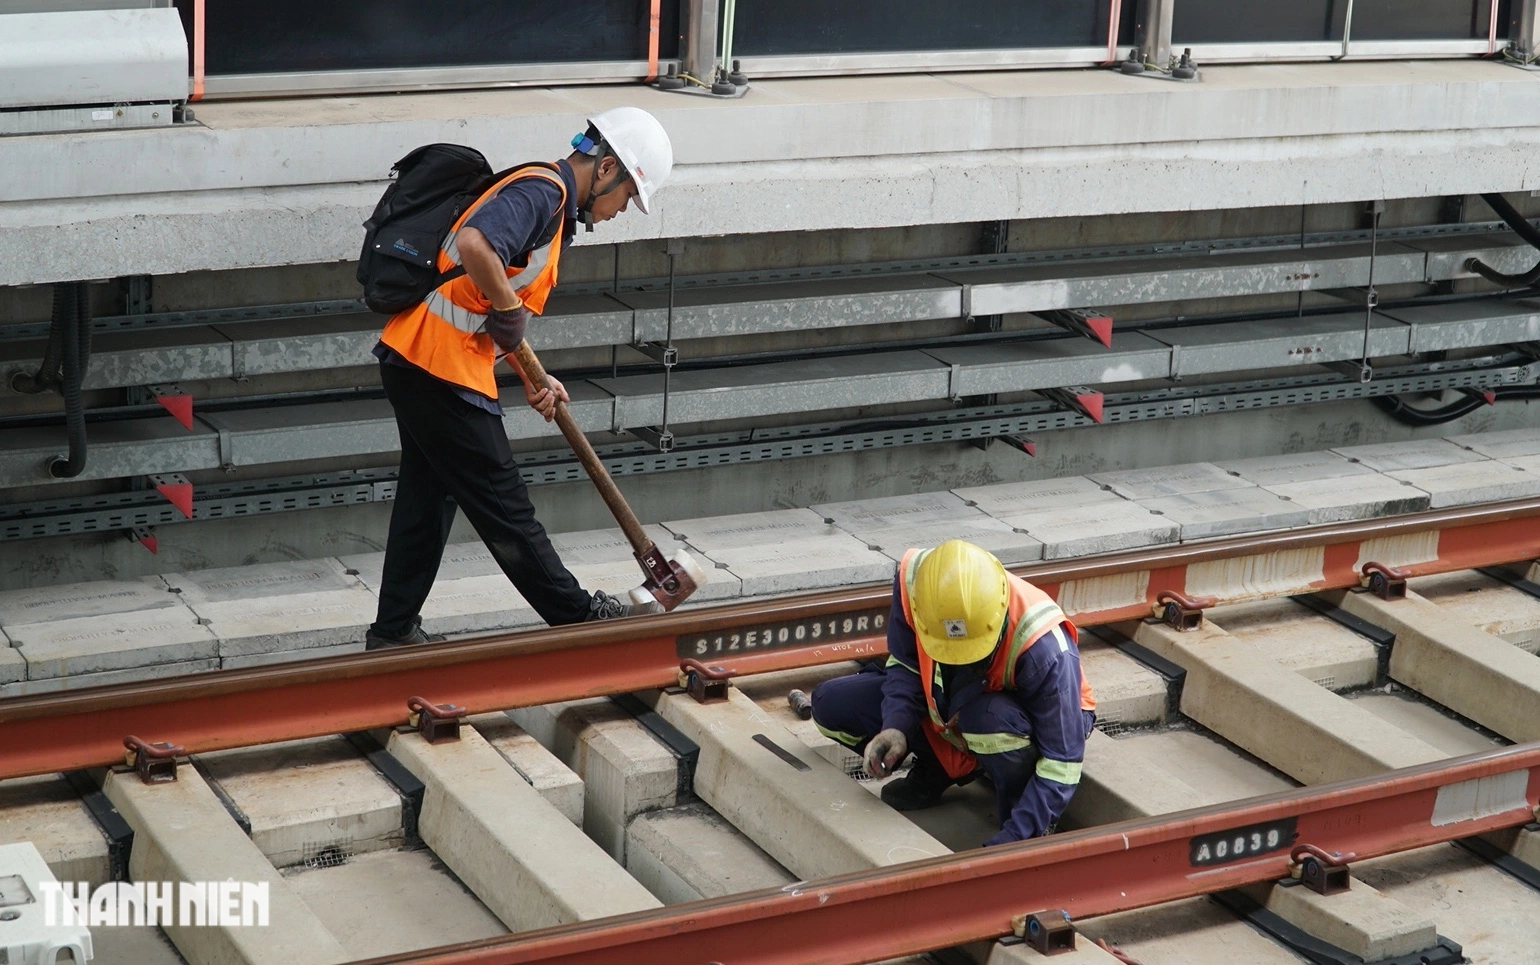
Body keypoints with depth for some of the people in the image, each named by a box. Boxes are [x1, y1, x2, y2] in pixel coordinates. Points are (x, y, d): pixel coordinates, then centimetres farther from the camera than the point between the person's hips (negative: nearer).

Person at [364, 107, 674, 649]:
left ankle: (393, 633, 23)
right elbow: (473, 244, -33)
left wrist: (531, 379, 13)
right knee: (502, 504, 2)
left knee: (428, 497, 16)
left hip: (414, 360, 10)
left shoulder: (554, 207, 19)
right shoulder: (543, 191, -13)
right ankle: (576, 616, 13)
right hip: (440, 366, -10)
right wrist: (509, 309, -19)